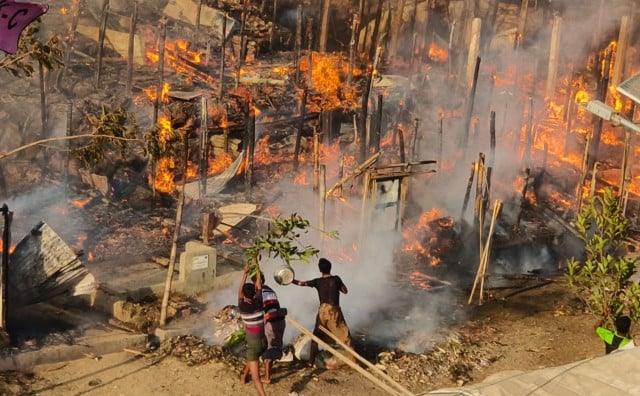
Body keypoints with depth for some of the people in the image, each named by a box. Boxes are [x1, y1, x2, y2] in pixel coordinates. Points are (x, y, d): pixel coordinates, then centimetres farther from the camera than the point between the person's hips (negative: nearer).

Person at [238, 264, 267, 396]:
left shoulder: (242, 307, -12)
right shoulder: (258, 303, -8)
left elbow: (240, 291, 6)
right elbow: (259, 285, 4)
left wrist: (245, 273, 12)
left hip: (253, 344, -4)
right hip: (263, 341, 5)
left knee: (256, 378, -10)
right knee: (251, 358, 36)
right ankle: (243, 377, 61)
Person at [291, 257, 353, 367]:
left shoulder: (317, 281, -2)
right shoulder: (336, 279, -7)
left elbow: (301, 283, 4)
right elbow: (345, 291, 3)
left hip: (323, 311, 2)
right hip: (334, 311, -2)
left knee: (316, 336, 15)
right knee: (345, 336, 6)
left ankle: (311, 362, 16)